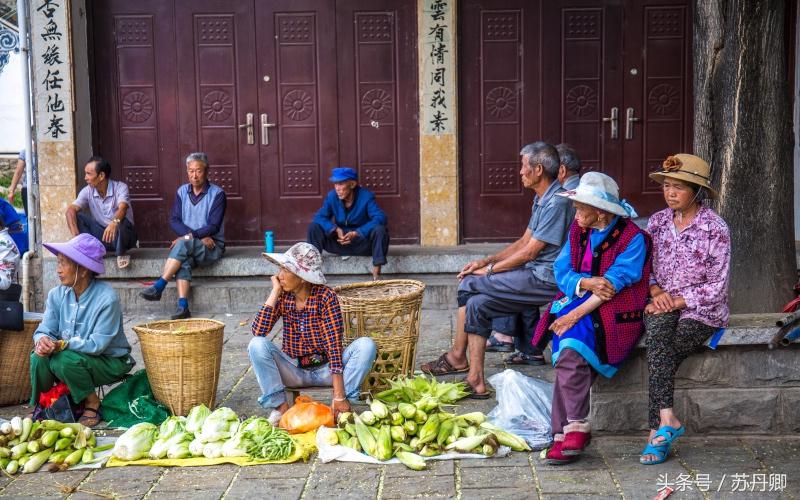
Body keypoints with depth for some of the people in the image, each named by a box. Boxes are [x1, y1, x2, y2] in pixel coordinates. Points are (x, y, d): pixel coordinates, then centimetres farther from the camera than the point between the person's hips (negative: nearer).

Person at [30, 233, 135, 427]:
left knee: (65, 360, -31)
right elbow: (45, 330, -6)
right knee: (39, 357, -21)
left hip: (110, 362, -5)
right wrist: (42, 340, -31)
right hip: (77, 355, 5)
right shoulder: (57, 294, -5)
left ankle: (92, 404, -6)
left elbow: (97, 344, -26)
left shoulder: (107, 298, -24)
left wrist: (61, 344, -36)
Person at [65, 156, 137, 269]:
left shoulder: (120, 187, -15)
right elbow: (70, 210, -17)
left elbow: (122, 209, -34)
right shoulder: (88, 191, -5)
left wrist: (114, 223, -58)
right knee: (77, 216, -17)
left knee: (121, 221, -37)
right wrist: (76, 236, -35)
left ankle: (121, 254, -11)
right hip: (101, 235, 3)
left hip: (122, 235, -3)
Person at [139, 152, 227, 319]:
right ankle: (183, 306, -42)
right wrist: (200, 236, -13)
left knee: (183, 244, -32)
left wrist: (190, 236, -21)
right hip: (190, 246, 3)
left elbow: (213, 226, -10)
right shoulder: (182, 192, 10)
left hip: (212, 246, -3)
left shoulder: (217, 194, -3)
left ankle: (158, 287, -31)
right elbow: (174, 221, 1)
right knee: (184, 259, -31)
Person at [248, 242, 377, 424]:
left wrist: (339, 396, -29)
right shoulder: (283, 297, -6)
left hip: (326, 369, -2)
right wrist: (275, 291, -19)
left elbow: (334, 344, -22)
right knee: (257, 344, -24)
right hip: (293, 371, 2)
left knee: (366, 345, -26)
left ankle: (344, 404, -22)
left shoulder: (325, 297, -15)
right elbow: (258, 331, -20)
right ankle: (280, 407, -17)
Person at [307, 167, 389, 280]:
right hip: (339, 242, 3)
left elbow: (380, 218, -26)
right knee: (314, 226, -15)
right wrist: (336, 230, -26)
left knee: (380, 229, -32)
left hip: (363, 243, -3)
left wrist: (356, 233, -35)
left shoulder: (366, 196, -14)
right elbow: (319, 217, -7)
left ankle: (376, 272, -31)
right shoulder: (332, 196, -5)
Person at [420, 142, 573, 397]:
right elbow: (524, 242, 18)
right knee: (478, 304, -1)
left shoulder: (557, 202, -18)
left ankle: (457, 356, 6)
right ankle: (476, 381, 1)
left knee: (469, 284, -11)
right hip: (536, 276, 9)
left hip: (545, 280, -9)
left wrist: (490, 270, -7)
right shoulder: (541, 199, 15)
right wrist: (486, 261, 8)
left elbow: (529, 252, -17)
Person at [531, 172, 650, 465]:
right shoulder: (578, 231, 15)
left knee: (572, 348, -30)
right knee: (573, 355, -24)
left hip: (614, 313, -5)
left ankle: (570, 429, -25)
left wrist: (577, 314, -20)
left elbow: (615, 283, -13)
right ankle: (573, 430, -22)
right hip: (575, 305, 5)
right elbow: (562, 272, 8)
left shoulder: (632, 238, -5)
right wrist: (588, 283, -13)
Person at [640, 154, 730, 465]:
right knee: (658, 328, -32)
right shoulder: (657, 222, 10)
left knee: (659, 354, -28)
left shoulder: (715, 229, -5)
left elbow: (716, 286, -7)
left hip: (702, 310, -3)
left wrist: (677, 301, -14)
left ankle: (657, 430, -18)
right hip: (662, 306, 3)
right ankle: (667, 420, -34)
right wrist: (656, 291, -8)